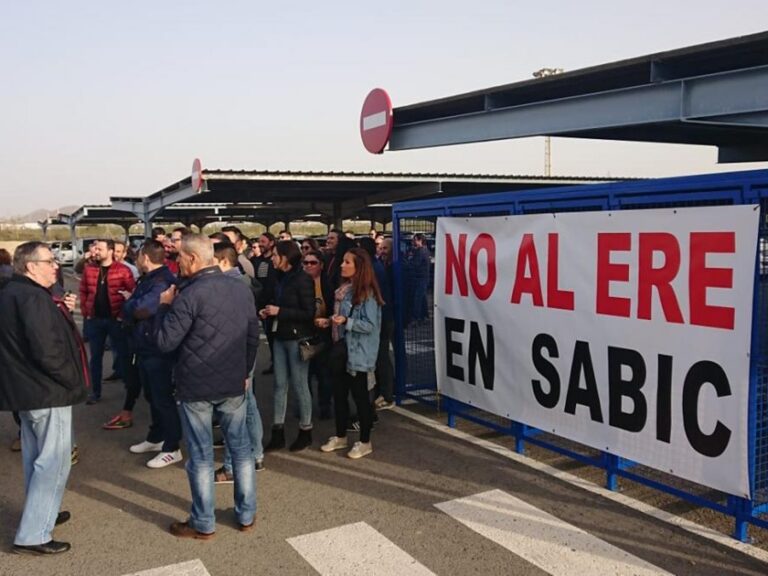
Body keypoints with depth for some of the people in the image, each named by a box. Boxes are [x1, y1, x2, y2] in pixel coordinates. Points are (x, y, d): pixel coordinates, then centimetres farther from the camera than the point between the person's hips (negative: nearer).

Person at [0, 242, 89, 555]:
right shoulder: (33, 297, -21)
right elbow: (46, 351, -28)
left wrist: (62, 311, 3)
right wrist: (73, 380, -14)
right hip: (46, 391, -10)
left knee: (36, 458, 21)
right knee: (53, 462, -3)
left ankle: (40, 513, 36)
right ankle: (32, 535, 2)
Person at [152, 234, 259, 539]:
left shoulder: (189, 295, -17)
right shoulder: (242, 289, 4)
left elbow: (164, 341, -16)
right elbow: (253, 336, 11)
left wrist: (165, 306, -2)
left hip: (195, 385, -5)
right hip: (233, 383, 5)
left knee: (201, 455, 5)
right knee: (241, 447, 13)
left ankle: (203, 524, 17)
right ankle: (246, 515, 23)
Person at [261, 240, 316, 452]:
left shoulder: (303, 280, -13)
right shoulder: (282, 279, 10)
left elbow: (309, 313, -18)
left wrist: (279, 311, -19)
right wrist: (268, 312, 2)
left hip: (298, 338, -7)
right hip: (280, 337, 7)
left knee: (299, 384, 2)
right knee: (280, 384, 8)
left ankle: (305, 431, 16)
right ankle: (278, 433, 15)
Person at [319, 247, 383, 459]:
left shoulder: (366, 293, -16)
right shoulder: (342, 289, 9)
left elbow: (370, 325, -20)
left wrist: (346, 321, -29)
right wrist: (329, 321, 4)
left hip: (357, 352, -8)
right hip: (340, 349, 8)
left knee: (359, 395, 3)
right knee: (339, 394, 16)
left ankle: (365, 442, 17)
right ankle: (340, 437, 31)